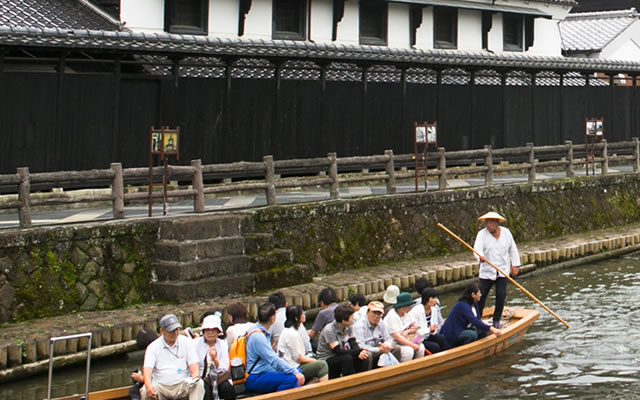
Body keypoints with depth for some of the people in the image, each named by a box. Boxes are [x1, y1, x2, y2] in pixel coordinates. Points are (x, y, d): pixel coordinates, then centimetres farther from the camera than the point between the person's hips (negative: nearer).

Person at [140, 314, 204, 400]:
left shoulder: (186, 342, 8)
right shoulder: (153, 347, 3)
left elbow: (193, 364, 4)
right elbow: (147, 368, -10)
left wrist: (195, 375, -21)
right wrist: (148, 385, -32)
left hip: (182, 386, 1)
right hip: (160, 386, -1)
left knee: (199, 384, -28)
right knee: (145, 392, -32)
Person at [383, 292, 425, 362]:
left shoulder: (407, 314, 8)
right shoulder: (392, 317, -20)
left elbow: (415, 327, 10)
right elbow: (397, 337, -25)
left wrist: (407, 331, -12)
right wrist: (413, 345, -25)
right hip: (392, 344, -8)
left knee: (421, 347, -11)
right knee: (408, 350, -30)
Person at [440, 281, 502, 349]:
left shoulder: (474, 304, 7)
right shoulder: (462, 305, -25)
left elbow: (478, 320, 7)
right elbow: (474, 321, -35)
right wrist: (490, 328, -41)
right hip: (452, 335, -10)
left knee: (482, 332, -5)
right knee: (472, 334, -31)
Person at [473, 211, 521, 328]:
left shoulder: (506, 232, 1)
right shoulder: (482, 234, -8)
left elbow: (513, 249, 10)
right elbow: (477, 248, -23)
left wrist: (515, 265, 10)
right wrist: (480, 257, -45)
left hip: (503, 271, 1)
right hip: (487, 271, -1)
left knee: (501, 295, -5)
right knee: (481, 296, -2)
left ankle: (496, 320, 11)